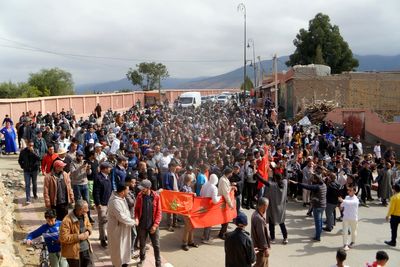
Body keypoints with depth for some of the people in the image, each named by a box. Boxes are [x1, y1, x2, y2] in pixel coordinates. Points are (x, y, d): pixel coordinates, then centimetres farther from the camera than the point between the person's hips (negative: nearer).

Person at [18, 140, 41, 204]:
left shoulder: (35, 151, -7)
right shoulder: (23, 151, -4)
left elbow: (38, 158, -22)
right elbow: (20, 160, 10)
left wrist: (33, 152, -30)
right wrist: (23, 166, 0)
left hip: (34, 170, 0)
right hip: (26, 171, 0)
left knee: (34, 183, 15)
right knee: (27, 185, -4)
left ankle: (35, 194, 37)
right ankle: (28, 199, -4)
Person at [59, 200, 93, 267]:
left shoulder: (84, 215, 1)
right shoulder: (67, 220, -22)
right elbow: (63, 238, -23)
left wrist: (88, 232, -4)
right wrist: (78, 237, -23)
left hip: (86, 249, 6)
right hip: (74, 252, -6)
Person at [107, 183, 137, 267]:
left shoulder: (121, 197, 0)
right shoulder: (115, 201, -31)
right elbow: (122, 217, -30)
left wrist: (131, 221, 5)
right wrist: (133, 222, -18)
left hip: (123, 226, 10)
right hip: (117, 227, -9)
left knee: (124, 245, 23)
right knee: (118, 247, 9)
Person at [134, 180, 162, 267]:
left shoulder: (156, 197, -11)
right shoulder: (140, 196, -6)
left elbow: (158, 212, -7)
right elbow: (137, 209, 3)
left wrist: (155, 225, -11)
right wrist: (136, 218, -15)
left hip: (153, 225, -2)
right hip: (142, 225, 2)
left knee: (156, 245, 6)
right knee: (142, 244, 16)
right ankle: (142, 259, 39)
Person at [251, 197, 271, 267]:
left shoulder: (255, 213, -1)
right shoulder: (259, 219, -32)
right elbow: (261, 235, -25)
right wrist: (266, 248, -19)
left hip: (257, 243, 10)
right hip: (260, 246, -10)